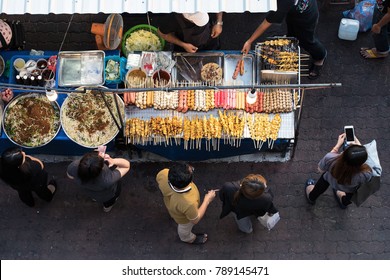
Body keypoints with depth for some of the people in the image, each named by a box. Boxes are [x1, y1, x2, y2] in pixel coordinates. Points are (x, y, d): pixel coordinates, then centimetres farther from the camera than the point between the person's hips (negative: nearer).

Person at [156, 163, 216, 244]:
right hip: (184, 218, -4)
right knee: (185, 228, 33)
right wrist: (207, 200, -20)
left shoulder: (163, 174, -40)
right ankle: (188, 238, 66)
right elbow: (195, 220, -25)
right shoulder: (188, 203, -49)